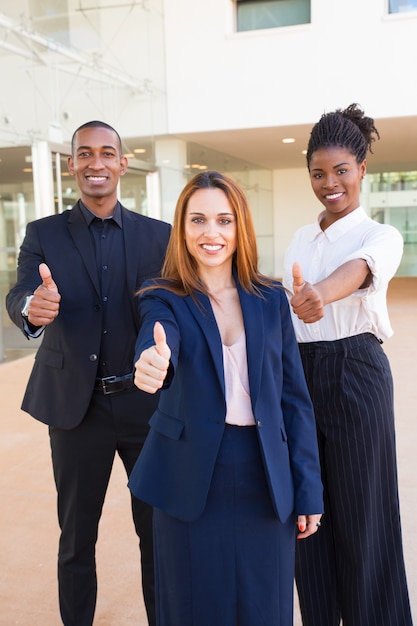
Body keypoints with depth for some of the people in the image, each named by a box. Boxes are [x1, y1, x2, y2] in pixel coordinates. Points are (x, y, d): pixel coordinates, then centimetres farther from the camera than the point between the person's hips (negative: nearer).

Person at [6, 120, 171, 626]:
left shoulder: (159, 235, 3)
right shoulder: (44, 235, 1)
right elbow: (20, 296, -14)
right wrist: (32, 307, -38)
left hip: (147, 403, 1)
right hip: (76, 407, 0)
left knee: (159, 531, 12)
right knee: (76, 537, 14)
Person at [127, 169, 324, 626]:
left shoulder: (271, 300, 3)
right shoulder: (164, 301, -2)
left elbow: (294, 397, 4)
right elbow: (159, 343, -26)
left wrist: (307, 490, 2)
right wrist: (152, 364, -50)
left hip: (264, 482, 2)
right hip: (191, 482, -1)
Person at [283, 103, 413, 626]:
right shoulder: (300, 239, 12)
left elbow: (359, 267, -31)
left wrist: (320, 294, -52)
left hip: (354, 373, -5)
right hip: (298, 374, 6)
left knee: (359, 508, 4)